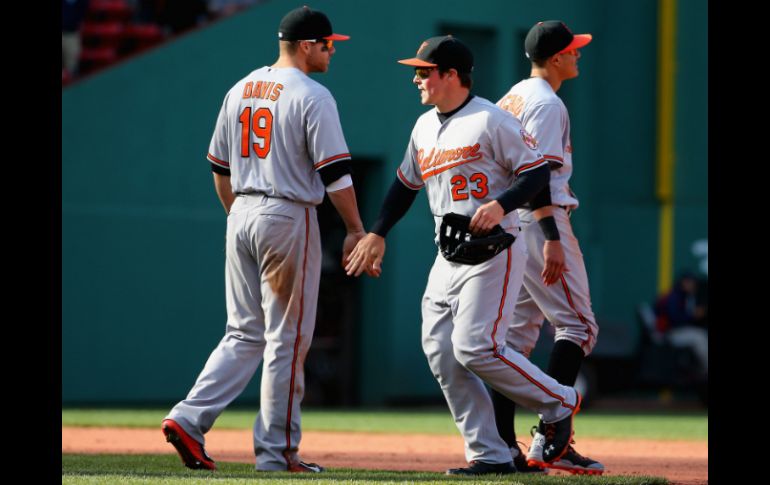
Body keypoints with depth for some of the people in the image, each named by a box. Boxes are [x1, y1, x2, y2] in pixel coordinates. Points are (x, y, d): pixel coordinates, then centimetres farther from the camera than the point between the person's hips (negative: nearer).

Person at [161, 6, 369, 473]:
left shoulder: (240, 90, 11)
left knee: (245, 334, 12)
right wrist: (356, 230, -8)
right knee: (287, 338, 0)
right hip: (289, 218, -7)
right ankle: (278, 450, 3)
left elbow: (220, 167, 17)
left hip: (241, 217, 7)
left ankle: (189, 419, -3)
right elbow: (334, 171, -14)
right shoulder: (313, 97, -10)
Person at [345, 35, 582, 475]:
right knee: (442, 355, -2)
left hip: (495, 252, -8)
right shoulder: (424, 127, 15)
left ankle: (559, 403, 3)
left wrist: (500, 205, -25)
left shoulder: (491, 120, -10)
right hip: (448, 254, 8)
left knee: (475, 348, -18)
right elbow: (406, 183, 26)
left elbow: (538, 172, -12)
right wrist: (377, 235, 21)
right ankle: (490, 456, 3)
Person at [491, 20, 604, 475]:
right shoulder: (547, 104, -11)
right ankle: (549, 437, -15)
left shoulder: (511, 98, 18)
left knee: (518, 331, 9)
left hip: (507, 228, 10)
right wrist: (553, 240, -23)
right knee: (578, 325, -7)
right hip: (539, 221, -10)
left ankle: (503, 445, 5)